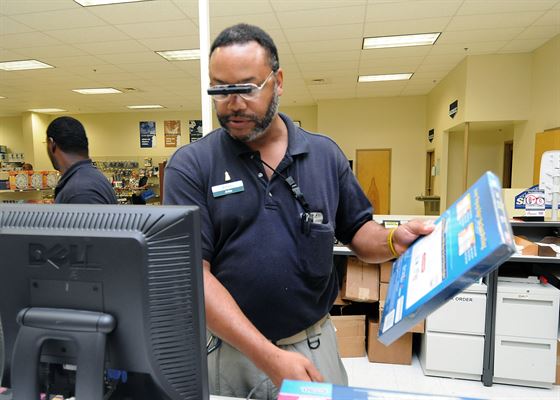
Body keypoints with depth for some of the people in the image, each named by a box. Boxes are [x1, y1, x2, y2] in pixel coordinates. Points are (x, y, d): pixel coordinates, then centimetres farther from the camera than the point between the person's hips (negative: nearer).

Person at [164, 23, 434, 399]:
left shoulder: (325, 154, -1)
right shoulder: (191, 165, -10)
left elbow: (357, 231, 7)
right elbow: (192, 273, -15)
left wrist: (394, 240, -15)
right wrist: (268, 356, -22)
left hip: (313, 345, 2)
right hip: (227, 350, -1)